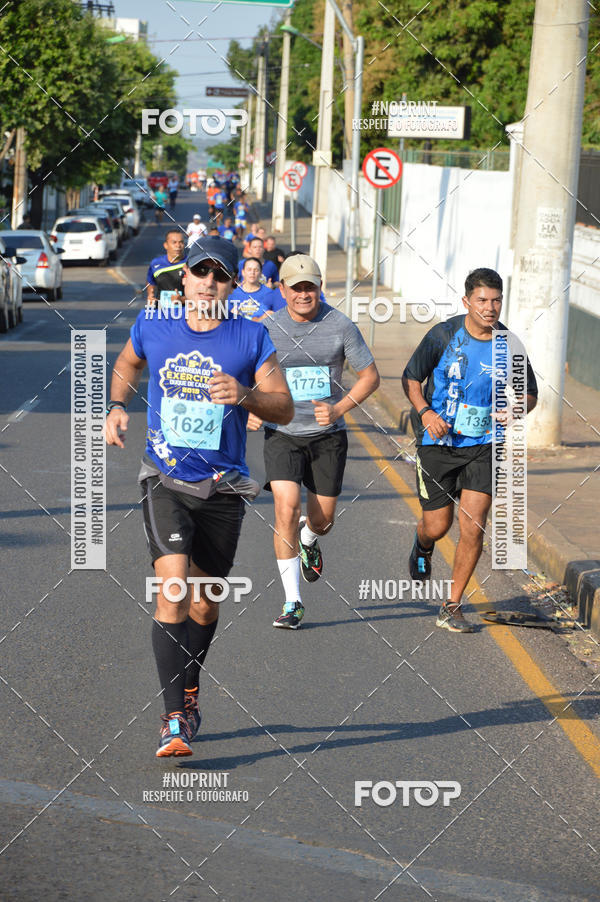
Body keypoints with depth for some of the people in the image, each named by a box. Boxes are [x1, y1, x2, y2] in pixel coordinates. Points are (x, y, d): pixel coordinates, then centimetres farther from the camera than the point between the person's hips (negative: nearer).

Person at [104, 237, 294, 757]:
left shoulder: (252, 338, -4)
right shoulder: (152, 326, 0)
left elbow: (285, 410, -2)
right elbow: (127, 366, 22)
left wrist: (245, 395, -21)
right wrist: (117, 407, 5)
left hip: (223, 488, 1)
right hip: (166, 480, -1)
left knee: (205, 603, 11)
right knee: (172, 586, -19)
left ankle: (188, 691, 38)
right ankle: (175, 720, -17)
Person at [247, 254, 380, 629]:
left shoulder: (341, 326, -7)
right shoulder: (268, 329, -5)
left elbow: (370, 376, 0)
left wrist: (338, 409, -14)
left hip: (328, 435, 1)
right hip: (282, 433, -1)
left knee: (323, 519, 7)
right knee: (286, 508, -17)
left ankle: (308, 539, 48)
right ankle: (293, 602, -7)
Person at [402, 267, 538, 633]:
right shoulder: (443, 336, -10)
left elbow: (530, 395, 8)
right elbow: (411, 378, 2)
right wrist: (425, 412, -17)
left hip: (483, 446, 1)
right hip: (438, 443, -1)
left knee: (473, 527, -10)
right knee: (438, 526, 5)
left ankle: (453, 606, 5)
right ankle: (423, 546, 45)